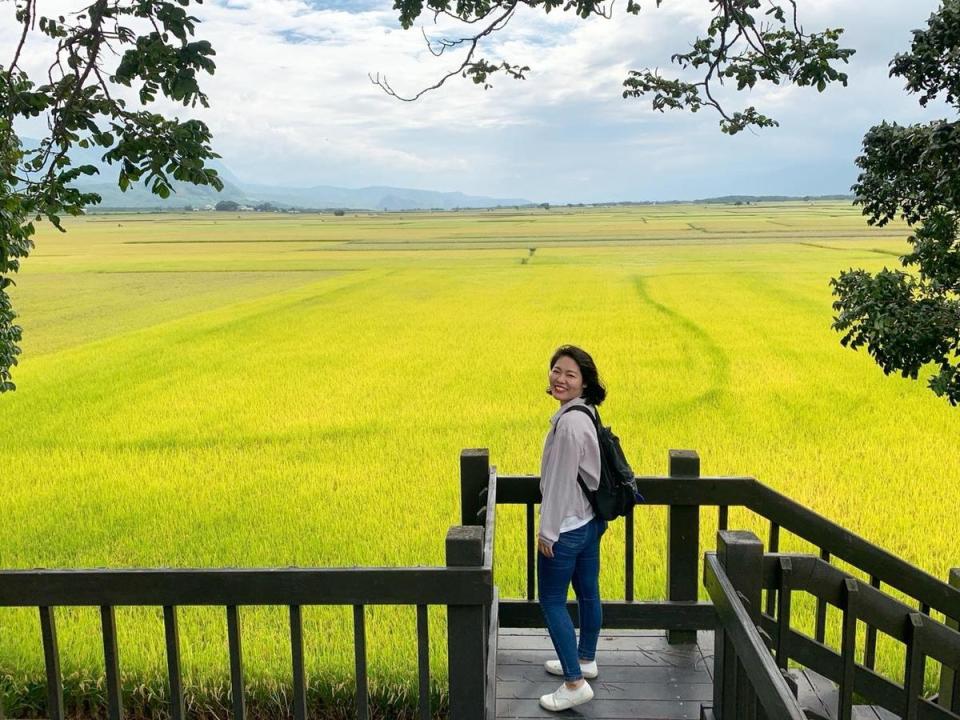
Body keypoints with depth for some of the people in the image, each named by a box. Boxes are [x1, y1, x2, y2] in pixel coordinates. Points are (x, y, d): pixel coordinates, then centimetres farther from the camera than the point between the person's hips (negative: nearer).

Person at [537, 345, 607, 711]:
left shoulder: (569, 422, -25)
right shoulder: (584, 414, 5)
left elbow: (561, 480, -23)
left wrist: (548, 531, -16)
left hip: (566, 527, -9)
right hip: (588, 521, 10)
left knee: (552, 601, 1)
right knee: (588, 593, 20)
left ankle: (575, 683, 5)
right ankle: (585, 660, 36)